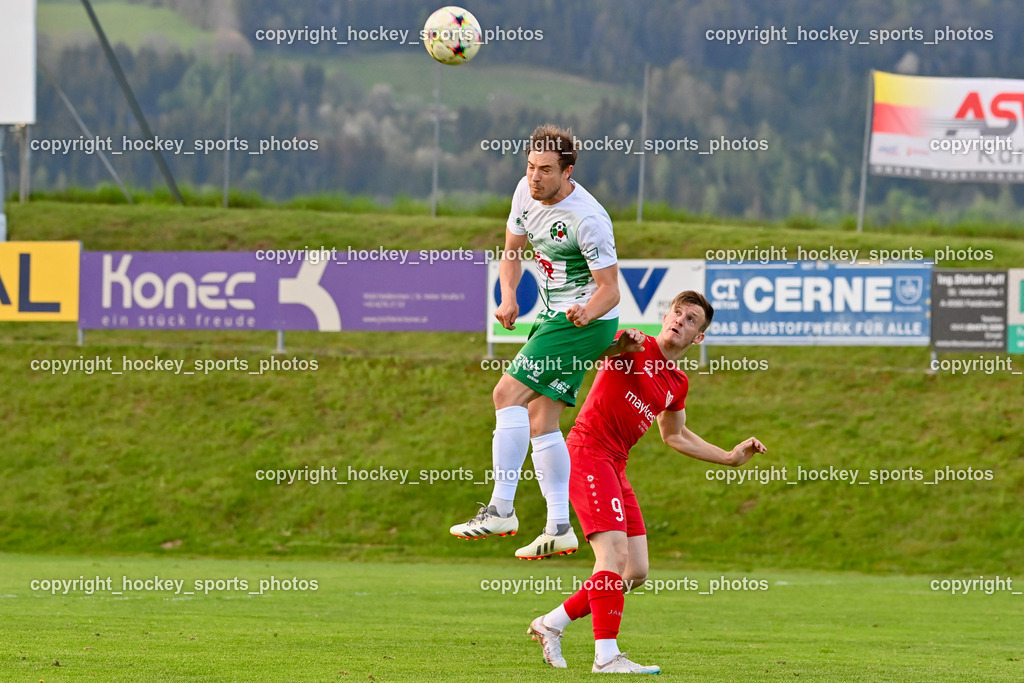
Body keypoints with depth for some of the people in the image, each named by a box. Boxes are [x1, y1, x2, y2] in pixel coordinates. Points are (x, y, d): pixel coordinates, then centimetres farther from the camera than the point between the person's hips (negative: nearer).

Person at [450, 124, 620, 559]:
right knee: (540, 421, 5)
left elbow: (610, 288, -19)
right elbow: (512, 251, 13)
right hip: (553, 316, 9)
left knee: (508, 393, -17)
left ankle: (501, 509, -17)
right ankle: (559, 529, 8)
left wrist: (588, 311, -40)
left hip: (586, 323, -9)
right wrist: (509, 297, -4)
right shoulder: (527, 192, 0)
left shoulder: (587, 219, -23)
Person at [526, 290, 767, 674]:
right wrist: (621, 345, -40)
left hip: (615, 466, 9)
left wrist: (730, 457, 26)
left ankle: (551, 625, 19)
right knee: (614, 555, -19)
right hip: (587, 452, -9)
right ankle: (606, 656, -19)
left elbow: (674, 436, 29)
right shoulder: (635, 348, -6)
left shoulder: (677, 384, 15)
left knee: (635, 572, 7)